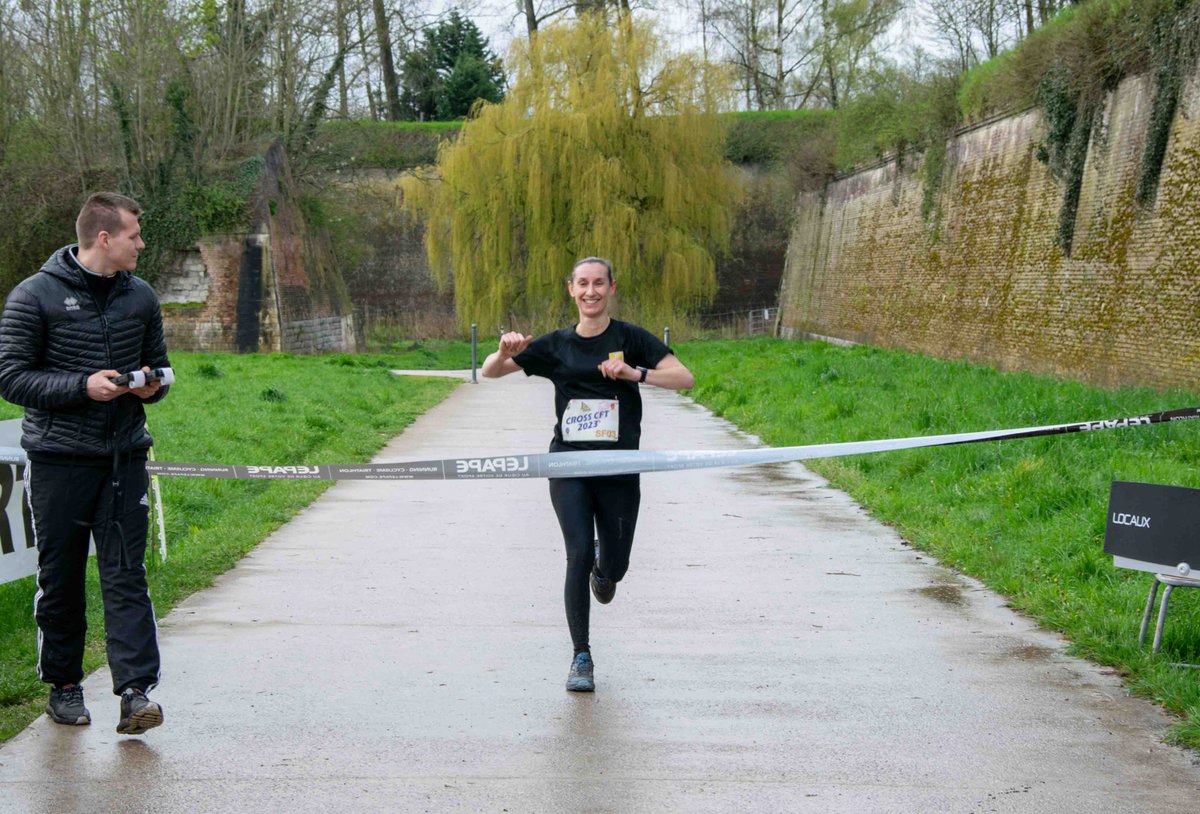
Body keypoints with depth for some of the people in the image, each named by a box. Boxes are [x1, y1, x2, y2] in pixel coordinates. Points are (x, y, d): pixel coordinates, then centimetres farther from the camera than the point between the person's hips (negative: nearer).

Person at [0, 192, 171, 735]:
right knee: (59, 581, 7)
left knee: (126, 577, -3)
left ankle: (136, 691, -5)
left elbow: (158, 365, 22)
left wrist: (151, 386, -2)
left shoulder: (140, 296, 11)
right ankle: (63, 686, 22)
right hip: (58, 460, -3)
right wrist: (83, 386, -18)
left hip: (124, 457, 3)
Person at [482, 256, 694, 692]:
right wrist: (505, 351, -14)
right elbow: (490, 372, 8)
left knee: (614, 568, 6)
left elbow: (685, 378, -7)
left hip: (619, 469, 0)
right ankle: (581, 658, -1)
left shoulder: (630, 338, 1)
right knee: (579, 553, -14)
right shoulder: (556, 345, 6)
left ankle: (603, 567, 46)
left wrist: (635, 374, -21)